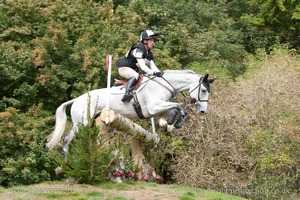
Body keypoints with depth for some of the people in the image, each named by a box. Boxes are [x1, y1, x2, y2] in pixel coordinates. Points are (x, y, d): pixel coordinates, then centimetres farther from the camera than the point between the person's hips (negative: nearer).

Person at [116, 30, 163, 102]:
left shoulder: (149, 53, 9)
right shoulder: (138, 50, -21)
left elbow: (152, 66, 3)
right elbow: (142, 66, -29)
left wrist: (159, 73, -17)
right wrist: (153, 73, -39)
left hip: (133, 69, 10)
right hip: (124, 68, -10)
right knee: (135, 75, -37)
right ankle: (127, 93, -54)